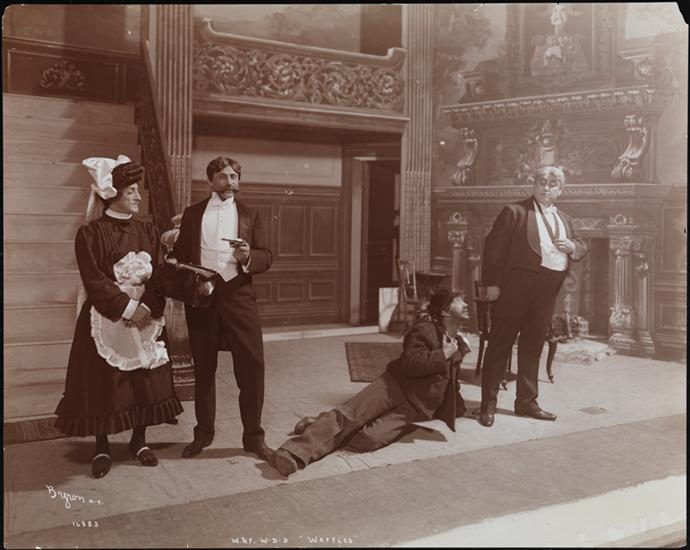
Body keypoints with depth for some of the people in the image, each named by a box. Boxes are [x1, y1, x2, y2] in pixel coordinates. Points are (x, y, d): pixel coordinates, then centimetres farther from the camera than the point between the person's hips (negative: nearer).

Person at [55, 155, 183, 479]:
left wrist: (148, 309, -13)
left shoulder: (148, 231, 6)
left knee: (145, 380, 7)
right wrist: (127, 308, -18)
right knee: (102, 384, 2)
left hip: (144, 319, 4)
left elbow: (159, 277, 2)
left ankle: (139, 441, 23)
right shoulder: (90, 233, -6)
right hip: (104, 321, -4)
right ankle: (102, 449, 17)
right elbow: (94, 281, -13)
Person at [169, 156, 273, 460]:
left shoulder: (250, 215, 12)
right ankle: (203, 433, 22)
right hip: (201, 296, 1)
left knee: (252, 365, -5)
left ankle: (253, 435, 7)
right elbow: (178, 254, 10)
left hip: (238, 295, -1)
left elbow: (267, 256, 7)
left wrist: (248, 257, -14)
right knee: (203, 368, 9)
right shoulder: (192, 213, 14)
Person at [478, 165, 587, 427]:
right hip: (517, 286, -6)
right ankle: (488, 404, 5)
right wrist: (492, 283, -14)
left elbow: (582, 248, 22)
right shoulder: (515, 211, -3)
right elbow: (494, 245, -8)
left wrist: (572, 246, -3)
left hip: (548, 289, 6)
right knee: (501, 343, -1)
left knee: (533, 346, 13)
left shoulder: (564, 218, 18)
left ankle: (526, 402, 24)